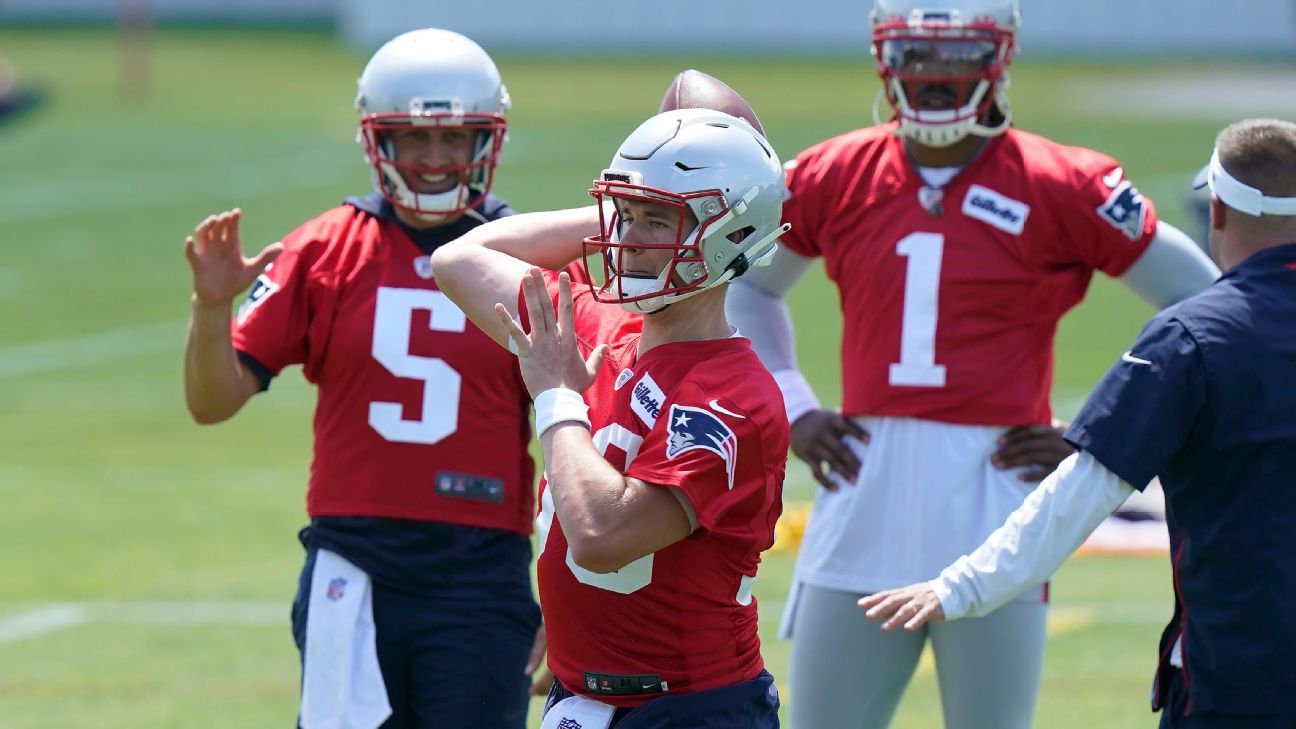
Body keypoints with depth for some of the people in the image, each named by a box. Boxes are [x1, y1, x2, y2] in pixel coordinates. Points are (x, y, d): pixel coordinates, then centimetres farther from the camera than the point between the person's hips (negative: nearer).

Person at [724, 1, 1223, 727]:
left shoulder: (1061, 189, -4)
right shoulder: (835, 177, 7)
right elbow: (749, 289, 26)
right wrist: (791, 409, 12)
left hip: (993, 499, -4)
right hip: (867, 498, 4)